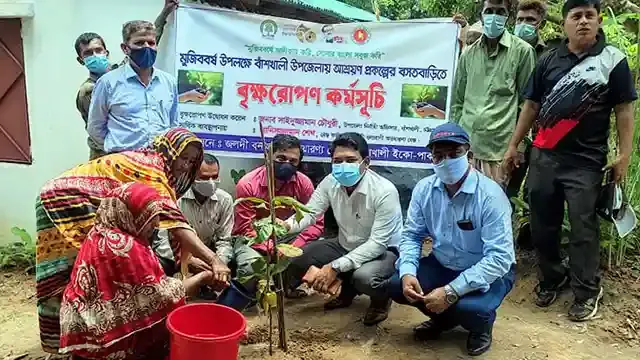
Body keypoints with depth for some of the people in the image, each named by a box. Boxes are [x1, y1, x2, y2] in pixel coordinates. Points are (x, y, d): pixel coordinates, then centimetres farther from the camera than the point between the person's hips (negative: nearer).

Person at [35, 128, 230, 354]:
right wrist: (213, 259, -38)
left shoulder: (149, 165, 10)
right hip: (66, 198, -10)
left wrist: (196, 260, 3)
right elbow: (173, 220, -32)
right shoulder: (150, 167, -20)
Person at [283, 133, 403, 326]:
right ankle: (347, 289, 14)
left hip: (384, 252, -6)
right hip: (345, 246, 6)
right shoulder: (330, 183, -12)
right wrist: (285, 225, -33)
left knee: (364, 277, -39)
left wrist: (336, 267, -36)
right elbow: (309, 213, -8)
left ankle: (381, 298, 1)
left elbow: (377, 243, -29)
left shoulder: (385, 191, -28)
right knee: (295, 260, -10)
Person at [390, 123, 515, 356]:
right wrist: (407, 273, -23)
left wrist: (452, 291, -35)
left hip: (488, 271, -5)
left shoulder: (490, 195, -26)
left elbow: (499, 257, -30)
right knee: (396, 286, -14)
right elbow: (411, 236, -2)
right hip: (442, 265, 5)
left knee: (469, 308, -34)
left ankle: (482, 326, 7)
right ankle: (444, 317, 16)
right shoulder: (424, 189, -9)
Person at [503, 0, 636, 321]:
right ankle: (551, 277, 30)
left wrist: (624, 155, -7)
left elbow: (624, 110, -1)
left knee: (582, 228, 1)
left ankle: (587, 292, 16)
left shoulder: (613, 60, 0)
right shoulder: (548, 60, 7)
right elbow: (531, 105, 12)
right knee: (542, 223, 10)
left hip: (585, 161, -3)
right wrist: (513, 145, 11)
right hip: (544, 156, 3)